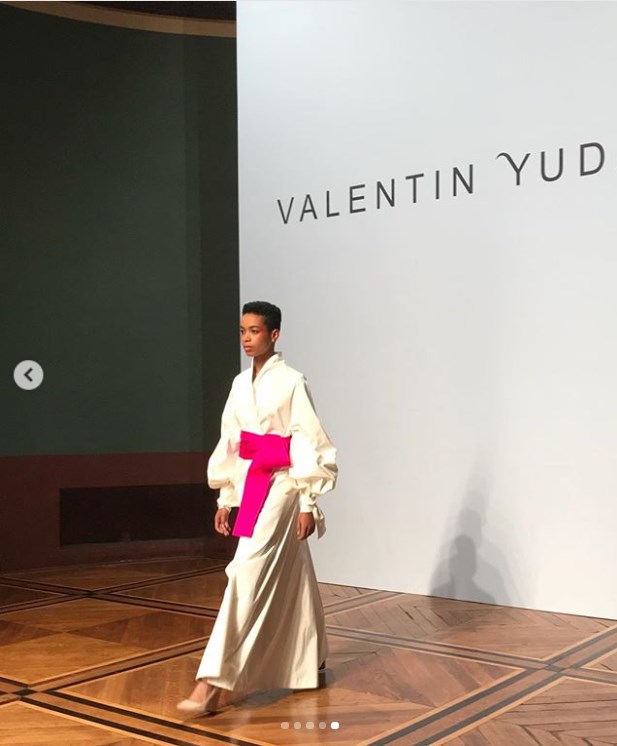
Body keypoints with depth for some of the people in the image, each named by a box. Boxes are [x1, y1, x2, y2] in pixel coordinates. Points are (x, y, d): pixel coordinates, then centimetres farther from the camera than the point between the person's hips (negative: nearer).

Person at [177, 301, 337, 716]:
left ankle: (212, 685, -13)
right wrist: (226, 498, 12)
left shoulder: (292, 382, -10)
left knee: (248, 574, -14)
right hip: (250, 488, 7)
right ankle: (310, 663, 34)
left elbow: (309, 446, -11)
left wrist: (308, 503, -12)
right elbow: (230, 444, 14)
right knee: (287, 581, 18)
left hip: (281, 488, -7)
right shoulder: (241, 384, 10)